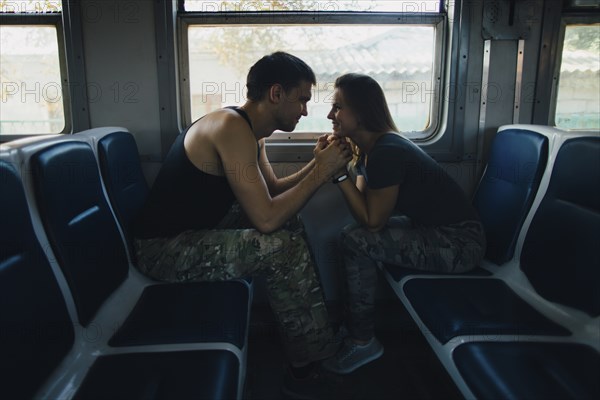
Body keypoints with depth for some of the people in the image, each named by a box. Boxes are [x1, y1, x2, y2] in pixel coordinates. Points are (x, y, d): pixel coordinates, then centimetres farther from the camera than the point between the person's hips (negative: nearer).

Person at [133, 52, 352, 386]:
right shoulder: (232, 127, -24)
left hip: (195, 229, 10)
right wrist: (321, 172, -18)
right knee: (285, 248, -21)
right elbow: (266, 218, -28)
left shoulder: (250, 131, 6)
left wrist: (317, 165, 0)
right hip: (162, 248, -10)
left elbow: (273, 191, 13)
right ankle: (313, 359, -2)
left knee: (290, 223, 9)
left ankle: (317, 317, 21)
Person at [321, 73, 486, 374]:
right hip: (432, 227, 10)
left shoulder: (386, 153, -25)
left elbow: (372, 221, -19)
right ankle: (351, 324, 19)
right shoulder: (369, 147, 4)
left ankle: (363, 341, 0)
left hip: (460, 242, -10)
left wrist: (339, 174, -19)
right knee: (355, 234, 6)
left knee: (355, 241, -18)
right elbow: (365, 213, 2)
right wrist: (342, 162, -7)